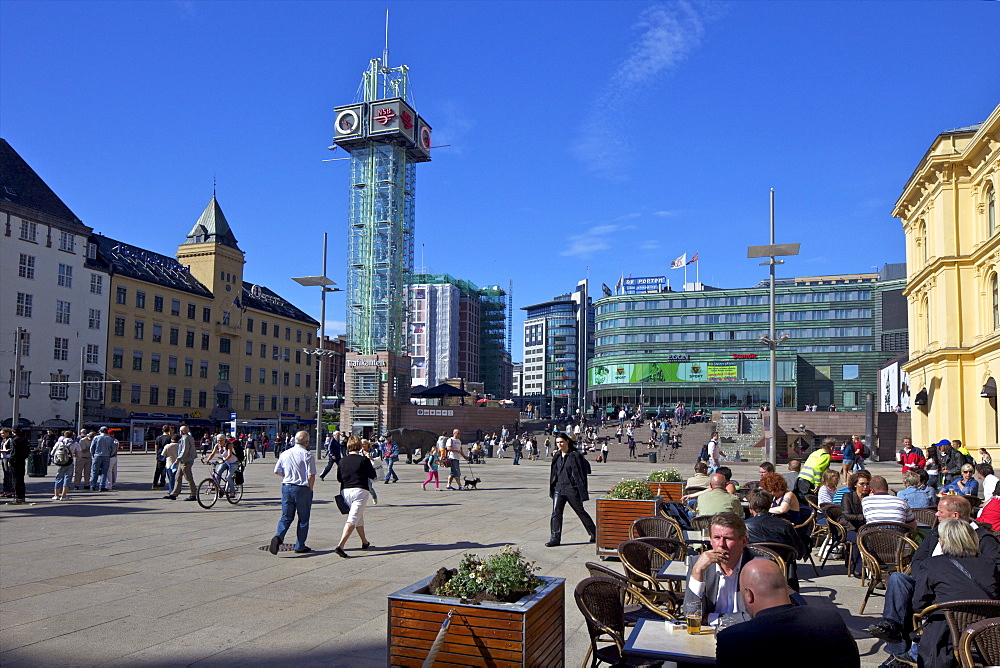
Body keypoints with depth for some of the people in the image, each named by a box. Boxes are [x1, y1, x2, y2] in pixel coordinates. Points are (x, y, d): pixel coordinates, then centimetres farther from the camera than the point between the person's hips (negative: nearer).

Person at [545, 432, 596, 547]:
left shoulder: (575, 456, -10)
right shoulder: (557, 456, 9)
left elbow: (580, 473, -11)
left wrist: (582, 492, -13)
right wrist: (552, 488, 15)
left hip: (572, 489, -5)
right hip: (559, 488, 5)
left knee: (580, 512, 9)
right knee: (556, 513, -6)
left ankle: (594, 533, 28)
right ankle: (555, 538, -3)